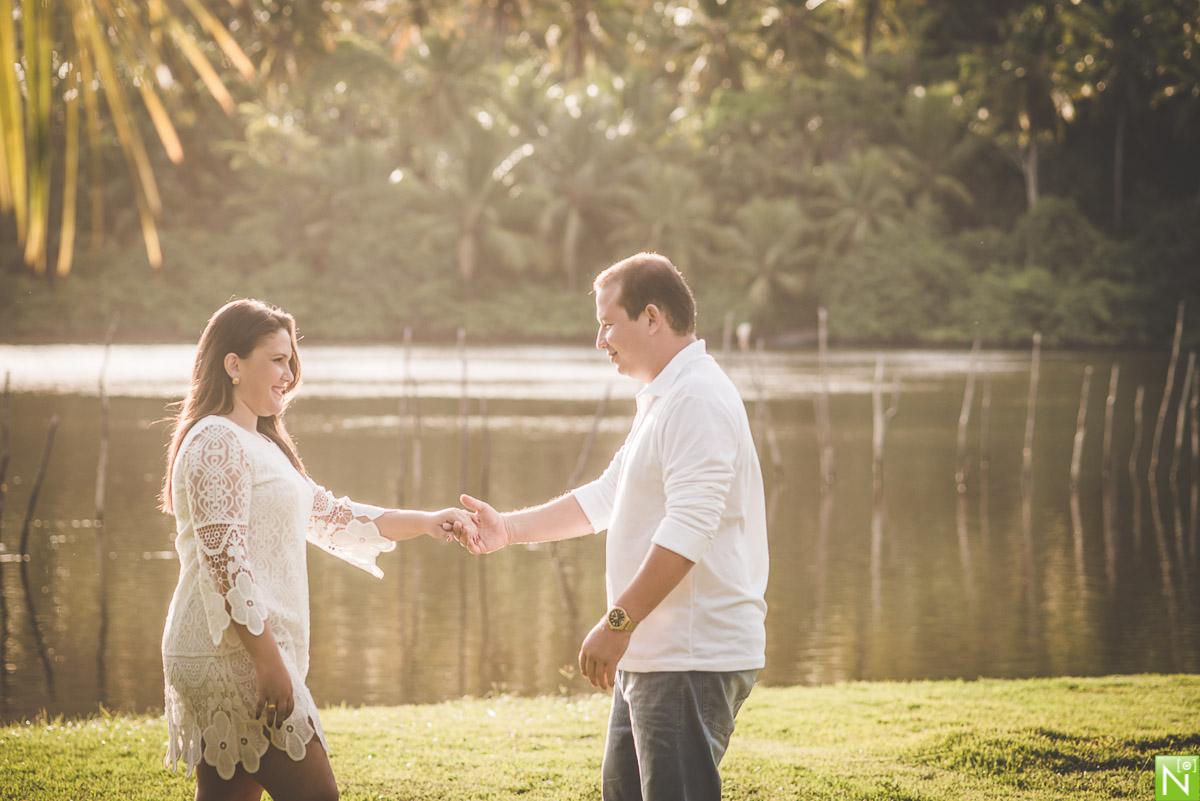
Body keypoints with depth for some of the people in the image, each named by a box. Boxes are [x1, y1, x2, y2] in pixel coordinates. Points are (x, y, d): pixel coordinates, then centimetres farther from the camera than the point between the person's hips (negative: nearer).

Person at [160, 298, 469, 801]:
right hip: (232, 657, -10)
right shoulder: (217, 443, -11)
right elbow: (224, 557, -18)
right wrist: (268, 660, -22)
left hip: (235, 658, 10)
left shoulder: (259, 446, 22)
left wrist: (425, 523, 17)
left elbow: (326, 514, 26)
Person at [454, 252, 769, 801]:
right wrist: (508, 528, 18)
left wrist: (618, 622, -25)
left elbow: (687, 528, -25)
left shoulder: (698, 400, -17)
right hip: (651, 655, 11)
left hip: (695, 660, -11)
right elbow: (604, 498, 25)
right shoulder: (661, 401, 19)